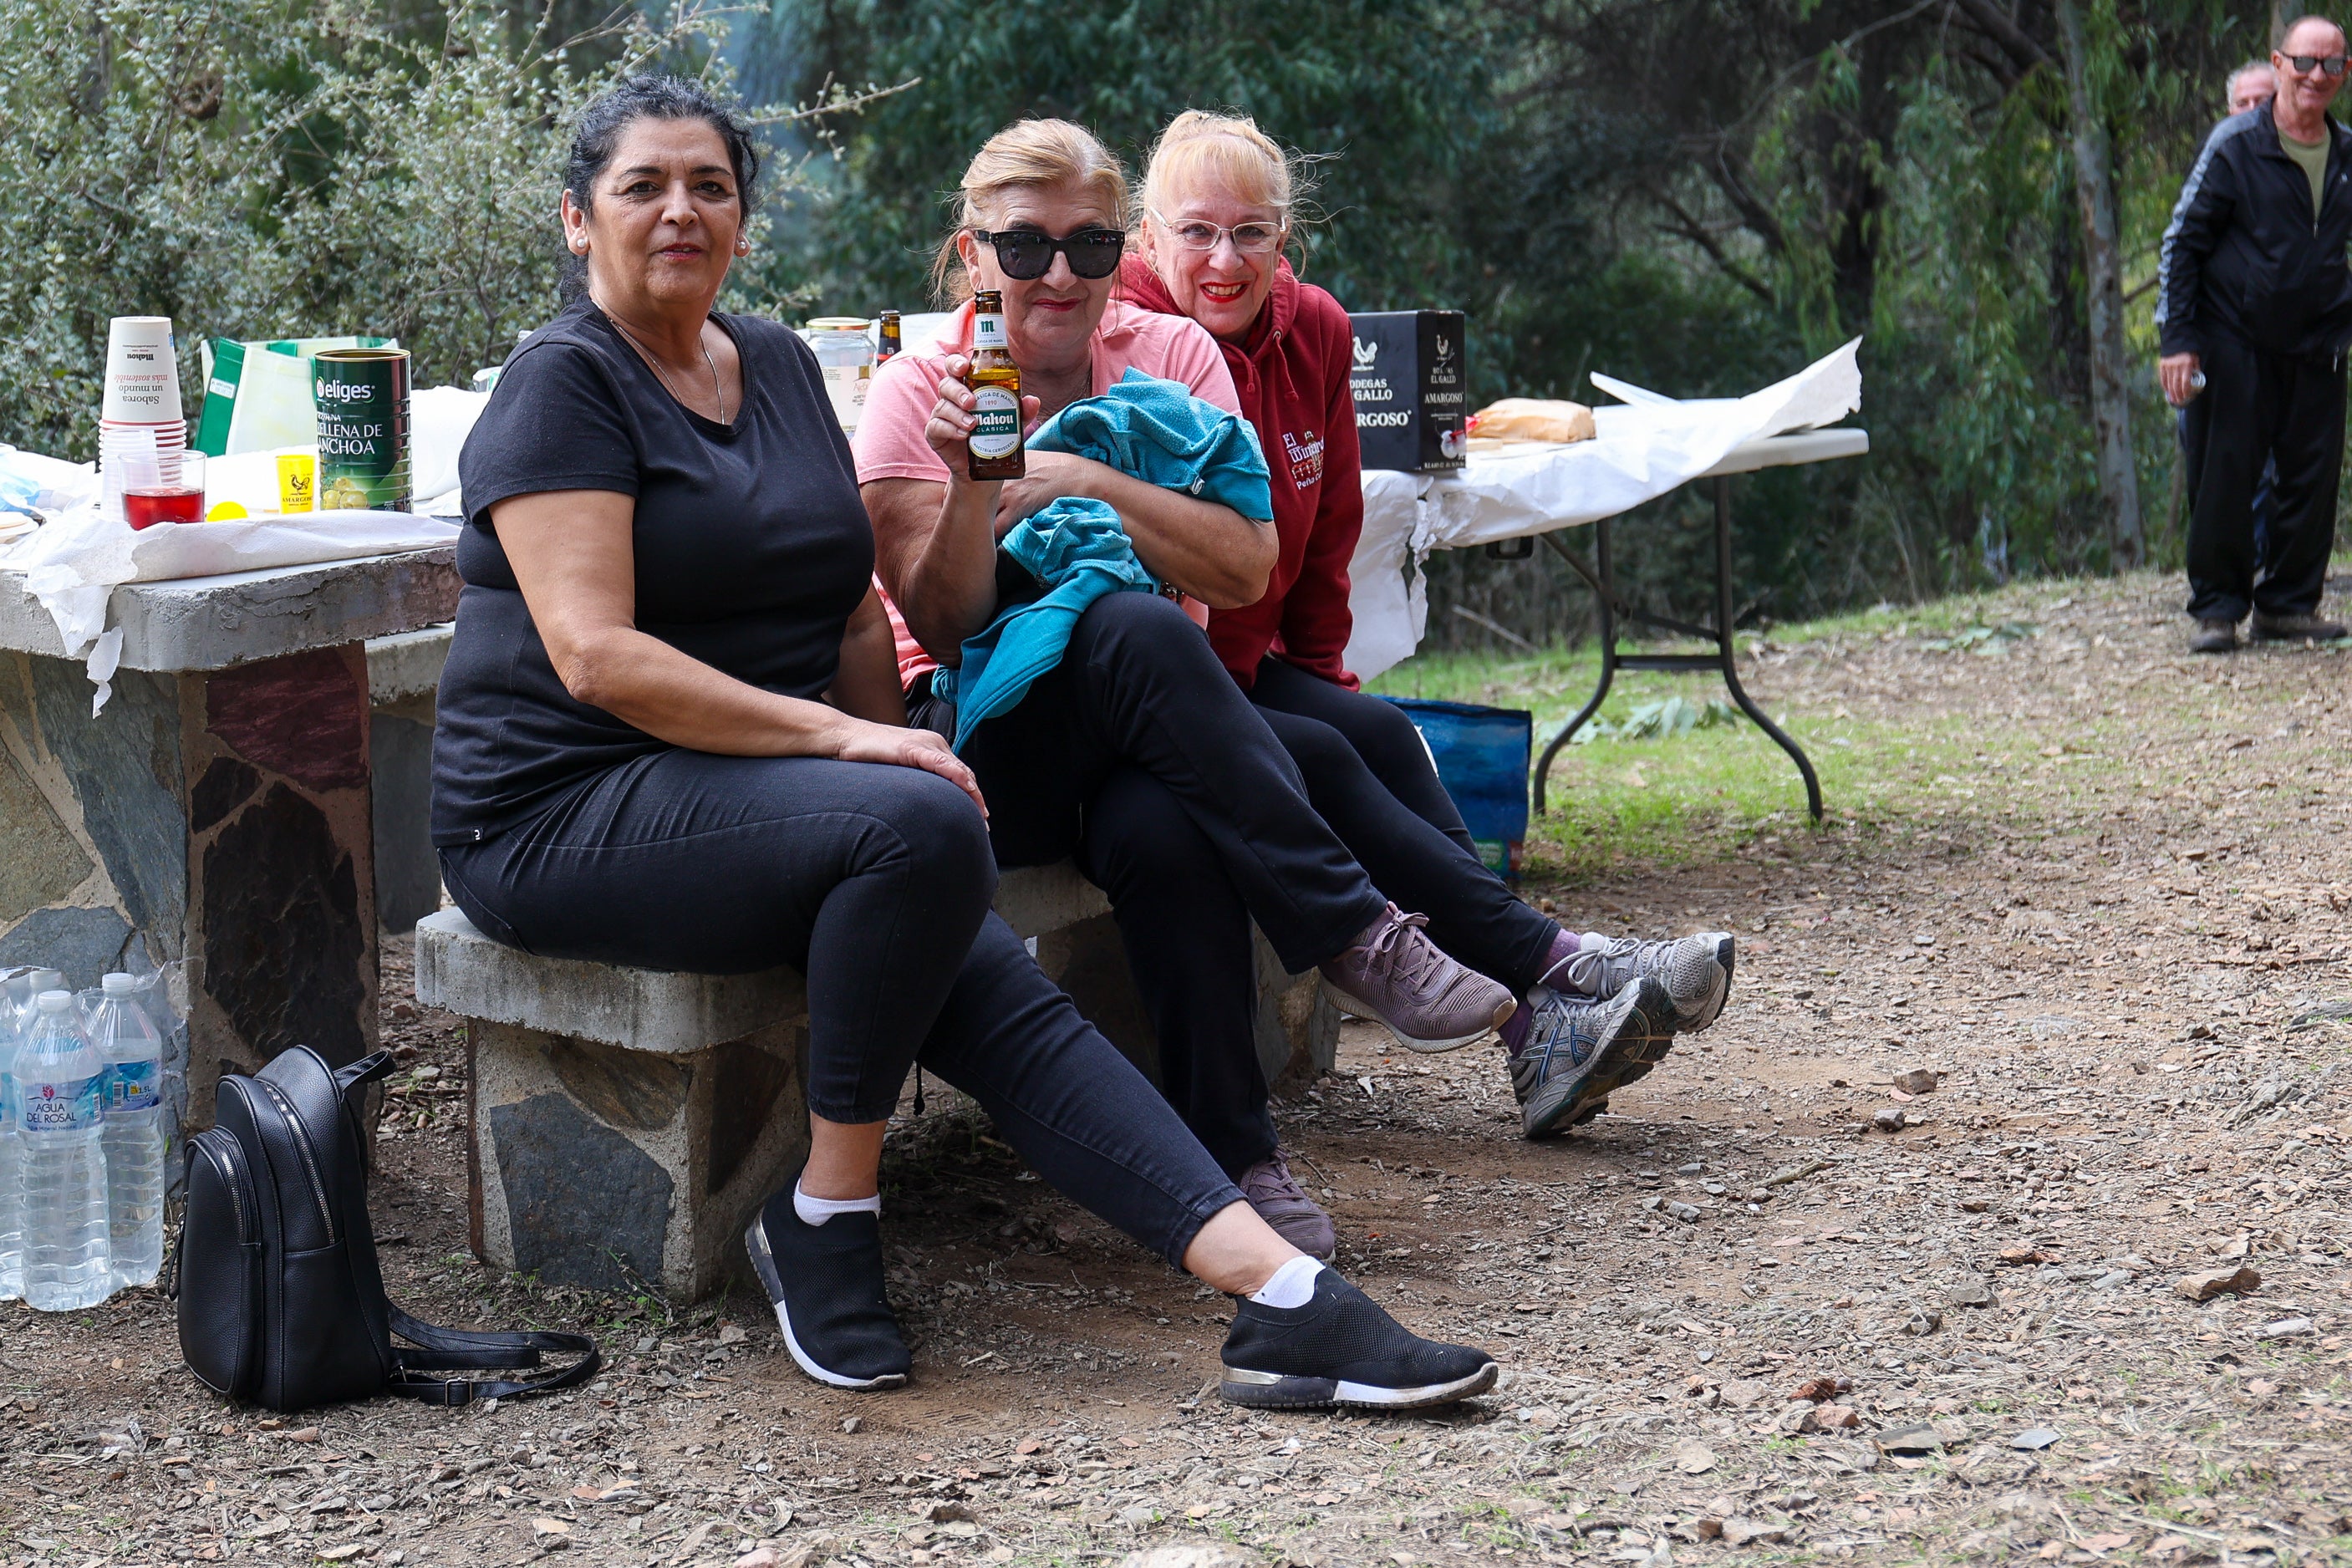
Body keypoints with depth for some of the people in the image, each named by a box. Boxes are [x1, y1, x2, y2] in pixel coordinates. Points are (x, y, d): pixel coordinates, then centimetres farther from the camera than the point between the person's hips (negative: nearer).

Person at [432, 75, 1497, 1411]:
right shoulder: (565, 384, -6)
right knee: (922, 828, -31)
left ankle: (1277, 1292, -28)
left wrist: (891, 745, 0)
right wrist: (839, 740, -24)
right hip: (563, 819, -6)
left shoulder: (781, 365, 17)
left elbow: (855, 611, 19)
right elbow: (595, 656, -18)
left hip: (752, 791, 6)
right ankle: (828, 1211, -17)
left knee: (1004, 998, -17)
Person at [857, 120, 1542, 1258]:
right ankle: (1359, 938, -33)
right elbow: (947, 632, -9)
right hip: (986, 745, -2)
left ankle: (1236, 1158, -32)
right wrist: (972, 484, -25)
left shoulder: (1172, 356, 7)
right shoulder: (916, 396, 1)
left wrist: (1087, 481, -16)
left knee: (1159, 825, -38)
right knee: (1137, 633, -36)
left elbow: (1243, 571, -7)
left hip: (1144, 732, 2)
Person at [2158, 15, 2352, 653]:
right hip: (2234, 342, -4)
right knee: (2223, 479, -3)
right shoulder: (2235, 144, -6)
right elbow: (2182, 241, -4)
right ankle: (2216, 608, 6)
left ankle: (2288, 603, 16)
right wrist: (2176, 339, -11)